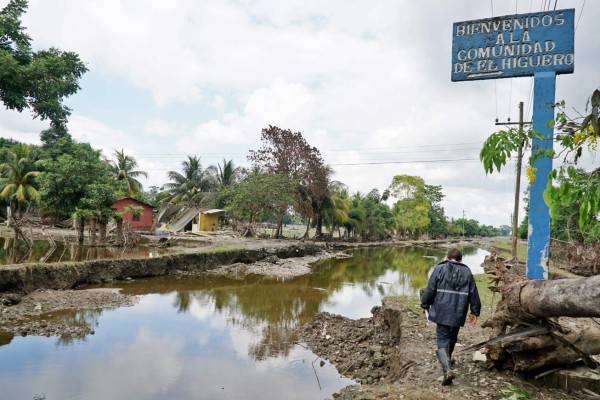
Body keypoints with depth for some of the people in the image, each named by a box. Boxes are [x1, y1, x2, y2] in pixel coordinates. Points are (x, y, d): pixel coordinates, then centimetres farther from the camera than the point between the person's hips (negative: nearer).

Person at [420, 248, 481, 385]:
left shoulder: (439, 269, -3)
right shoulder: (467, 272, 7)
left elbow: (430, 289, -5)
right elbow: (473, 294, 7)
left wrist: (425, 305, 7)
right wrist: (475, 312, 15)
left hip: (441, 313, -3)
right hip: (458, 314, 3)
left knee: (442, 340, -1)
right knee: (452, 338, 24)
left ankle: (447, 369, -17)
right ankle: (447, 359, 42)